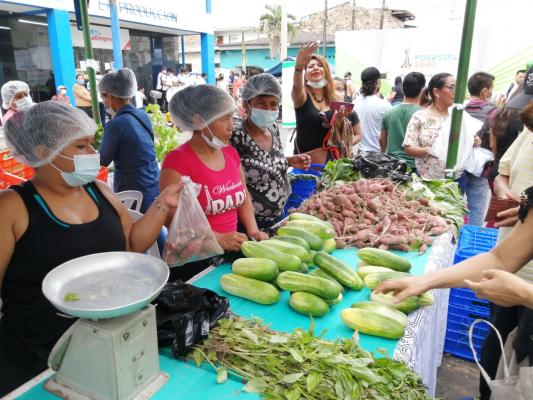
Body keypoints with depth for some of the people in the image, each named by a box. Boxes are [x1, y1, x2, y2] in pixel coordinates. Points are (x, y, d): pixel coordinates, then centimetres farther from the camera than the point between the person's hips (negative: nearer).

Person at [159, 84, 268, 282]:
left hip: (231, 254, 6)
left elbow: (243, 197, 15)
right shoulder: (177, 161, -13)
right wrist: (218, 239, -21)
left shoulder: (230, 153, 6)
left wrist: (253, 231, 1)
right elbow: (172, 218, -17)